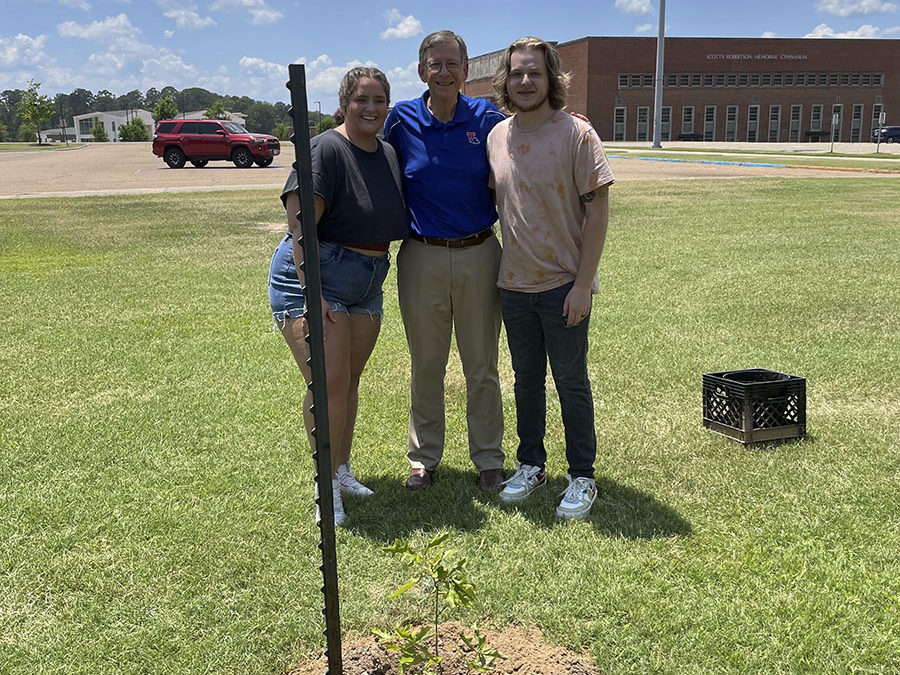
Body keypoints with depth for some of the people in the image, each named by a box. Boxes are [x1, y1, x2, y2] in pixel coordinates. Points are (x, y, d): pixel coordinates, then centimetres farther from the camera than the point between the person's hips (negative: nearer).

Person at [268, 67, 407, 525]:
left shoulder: (390, 155, 10)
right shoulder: (326, 150, -14)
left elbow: (391, 221, 23)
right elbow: (300, 225, -19)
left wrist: (377, 269, 13)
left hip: (367, 282, 7)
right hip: (313, 276, -7)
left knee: (349, 381, 12)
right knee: (329, 384, -12)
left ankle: (342, 470, 25)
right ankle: (328, 483, 2)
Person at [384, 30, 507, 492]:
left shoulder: (486, 117, -1)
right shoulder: (402, 120, -1)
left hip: (479, 255, 0)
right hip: (422, 258, 0)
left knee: (482, 366, 9)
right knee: (425, 365, 12)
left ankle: (488, 458, 25)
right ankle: (424, 456, 29)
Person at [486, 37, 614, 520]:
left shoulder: (576, 133, -9)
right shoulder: (496, 137, 5)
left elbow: (597, 210, -11)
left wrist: (583, 285, -15)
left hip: (564, 283, -4)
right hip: (513, 283, 5)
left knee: (571, 382, 4)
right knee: (527, 379, 15)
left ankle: (582, 477, 18)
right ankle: (530, 465, 30)